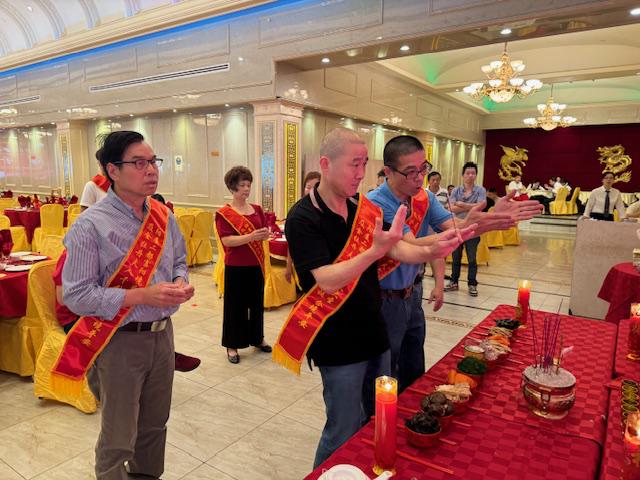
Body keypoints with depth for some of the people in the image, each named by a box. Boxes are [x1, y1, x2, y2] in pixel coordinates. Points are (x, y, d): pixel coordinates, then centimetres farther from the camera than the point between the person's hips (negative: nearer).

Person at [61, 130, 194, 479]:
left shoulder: (163, 217, 2)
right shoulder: (91, 225, -16)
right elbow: (76, 295, -17)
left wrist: (182, 283, -9)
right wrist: (143, 296, -26)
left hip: (163, 333, 6)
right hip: (121, 340, -5)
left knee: (155, 425, 22)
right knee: (118, 441, 9)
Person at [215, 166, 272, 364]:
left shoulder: (257, 209, 7)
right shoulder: (223, 213, -9)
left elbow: (266, 233, 9)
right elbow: (227, 240, -18)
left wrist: (265, 234, -14)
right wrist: (251, 236, -29)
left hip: (256, 265, 5)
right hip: (235, 267, -5)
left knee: (257, 303, 16)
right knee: (235, 305, 5)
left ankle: (257, 338, 33)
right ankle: (232, 345, 18)